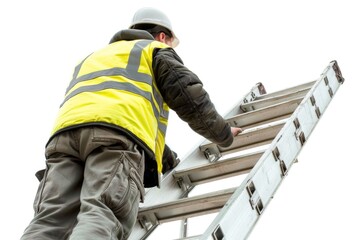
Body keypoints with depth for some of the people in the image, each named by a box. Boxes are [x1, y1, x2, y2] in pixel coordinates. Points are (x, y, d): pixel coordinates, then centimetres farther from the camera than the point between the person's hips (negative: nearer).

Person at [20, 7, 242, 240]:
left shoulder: (93, 57, 48)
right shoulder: (157, 50, 29)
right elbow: (191, 98, 17)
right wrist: (224, 134, 36)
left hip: (65, 131, 5)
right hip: (118, 132, -5)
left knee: (52, 220, -13)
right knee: (101, 215, -24)